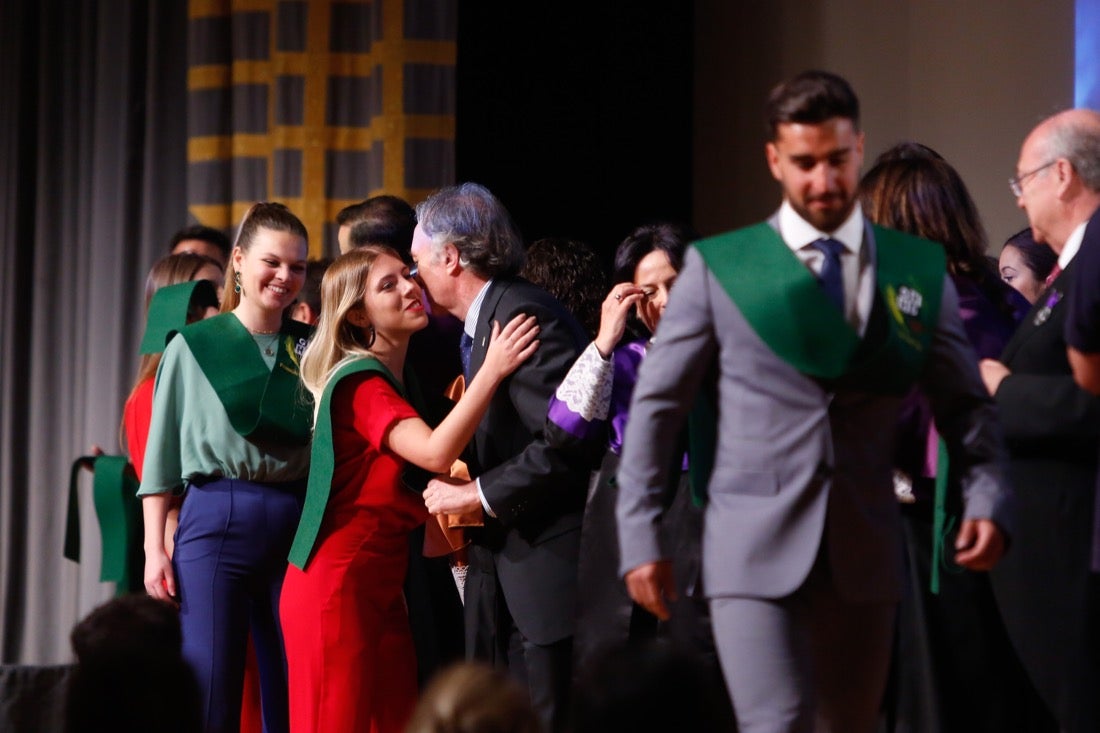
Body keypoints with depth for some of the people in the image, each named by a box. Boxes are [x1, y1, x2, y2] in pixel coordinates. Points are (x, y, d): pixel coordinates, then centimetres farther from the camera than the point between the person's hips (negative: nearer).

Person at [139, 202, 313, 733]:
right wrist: (154, 549, 0)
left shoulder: (311, 347, 10)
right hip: (216, 519, -2)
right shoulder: (192, 347, 5)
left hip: (295, 524, 2)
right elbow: (162, 455, 6)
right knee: (208, 690, -5)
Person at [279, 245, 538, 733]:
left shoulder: (403, 378, 14)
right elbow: (434, 453, -30)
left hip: (381, 587, 9)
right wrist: (491, 371, -32)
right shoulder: (360, 382, -15)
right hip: (337, 586, -9)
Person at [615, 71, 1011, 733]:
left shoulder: (920, 270, 8)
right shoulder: (719, 266, 2)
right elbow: (657, 405, 4)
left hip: (866, 554, 3)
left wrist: (987, 498, -5)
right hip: (755, 552, -3)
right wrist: (642, 535, -1)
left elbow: (965, 403, 12)